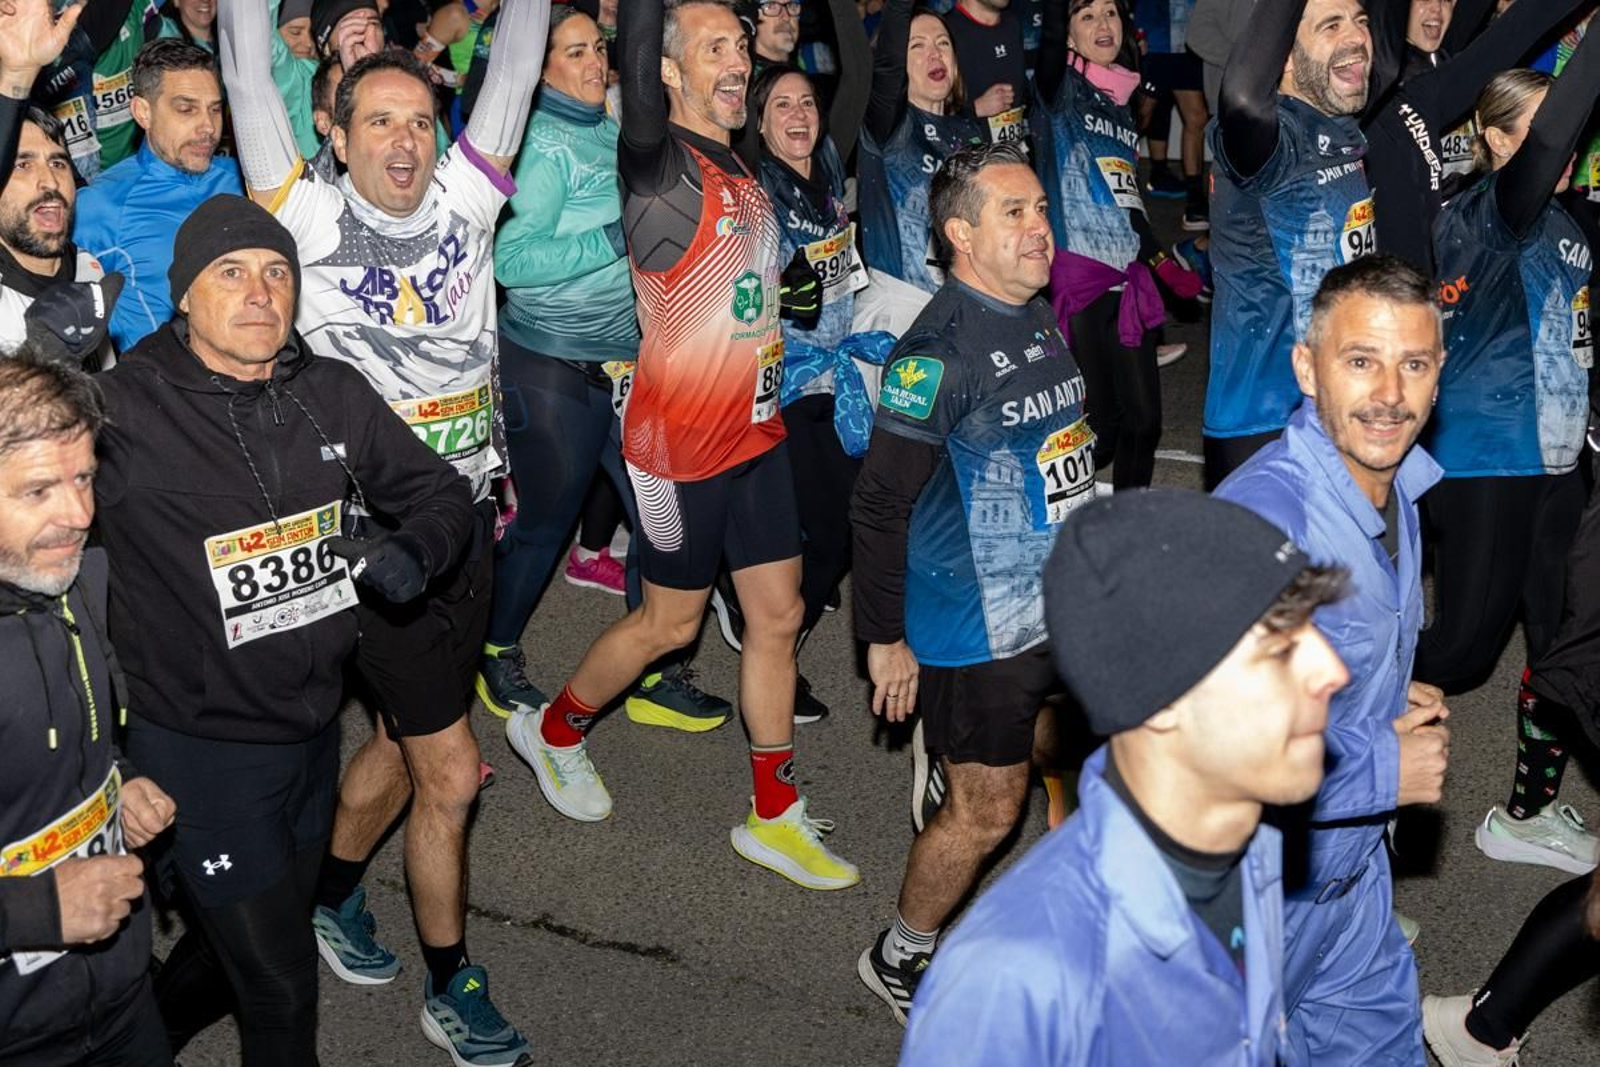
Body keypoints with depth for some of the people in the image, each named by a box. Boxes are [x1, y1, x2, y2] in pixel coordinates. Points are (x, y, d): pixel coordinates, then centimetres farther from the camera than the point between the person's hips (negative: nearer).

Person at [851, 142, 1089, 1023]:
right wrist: (885, 638, -16)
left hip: (1064, 610, 8)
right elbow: (879, 504, -19)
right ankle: (898, 960, 27)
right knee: (987, 809, 4)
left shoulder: (1041, 318, 7)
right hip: (976, 630, -8)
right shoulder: (938, 352, -20)